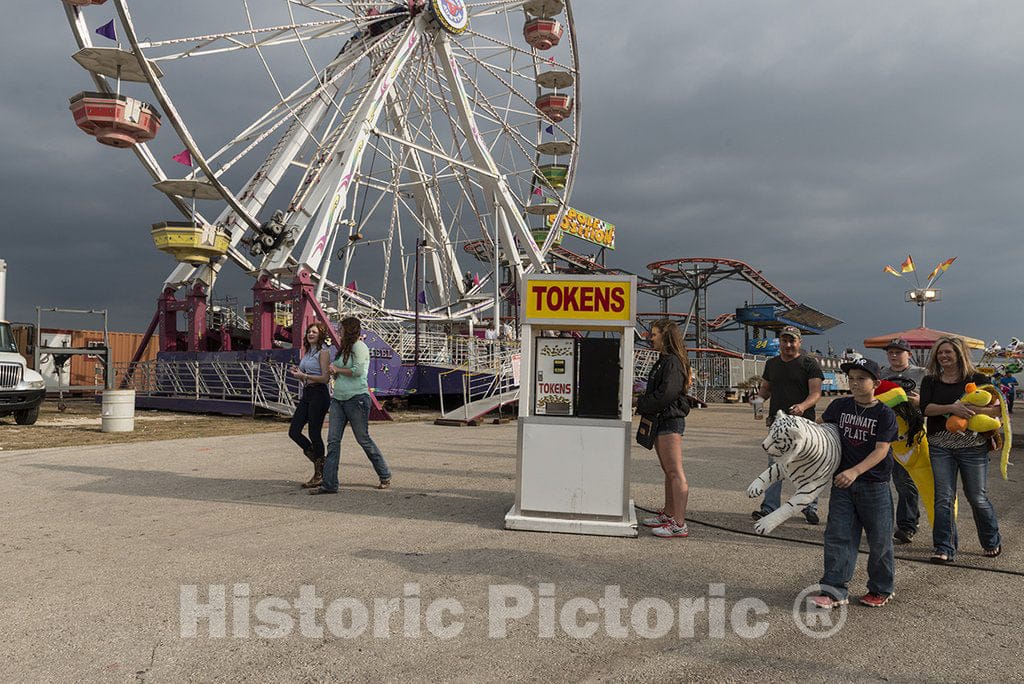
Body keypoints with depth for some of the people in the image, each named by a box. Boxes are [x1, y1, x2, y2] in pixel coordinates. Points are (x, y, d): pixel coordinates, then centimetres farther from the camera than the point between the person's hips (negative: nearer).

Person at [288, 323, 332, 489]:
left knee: (314, 433, -4)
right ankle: (319, 461, 18)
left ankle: (320, 474, 8)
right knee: (293, 431, 3)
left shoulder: (323, 352, -7)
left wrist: (304, 375, -16)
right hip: (306, 394, 8)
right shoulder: (307, 353, 17)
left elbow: (325, 378, -14)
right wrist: (298, 373, 3)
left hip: (319, 394, -8)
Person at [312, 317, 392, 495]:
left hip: (356, 398, -9)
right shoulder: (344, 348, 20)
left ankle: (385, 476, 17)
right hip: (338, 399, 9)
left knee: (363, 439, 0)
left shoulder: (359, 346, -8)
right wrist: (334, 372, 6)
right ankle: (329, 484, 2)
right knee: (333, 440, 0)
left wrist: (337, 370, -6)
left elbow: (357, 371, -19)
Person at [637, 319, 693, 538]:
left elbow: (666, 393, -21)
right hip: (662, 420, 11)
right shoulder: (663, 361, 18)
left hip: (670, 420, -11)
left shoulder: (673, 362, -14)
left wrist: (641, 405, -11)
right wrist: (643, 404, 5)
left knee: (675, 472, -9)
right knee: (668, 471, 17)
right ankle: (668, 514, 27)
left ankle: (680, 524, -8)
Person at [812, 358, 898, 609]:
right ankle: (835, 590, 5)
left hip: (874, 484, -3)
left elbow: (881, 450, -17)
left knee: (879, 539, 8)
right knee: (838, 536, 1)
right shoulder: (840, 406, 3)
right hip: (842, 483, 4)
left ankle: (882, 588, 27)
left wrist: (855, 471, -26)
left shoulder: (885, 414, -9)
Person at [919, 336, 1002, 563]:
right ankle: (944, 549, 6)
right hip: (940, 446, 1)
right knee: (944, 498, 0)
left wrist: (970, 410, -19)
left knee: (976, 497, 9)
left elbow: (998, 407, -5)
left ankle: (993, 542, 32)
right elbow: (925, 408, -8)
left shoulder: (977, 379, 1)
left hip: (972, 445, -1)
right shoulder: (930, 380, 6)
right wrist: (951, 408, -23)